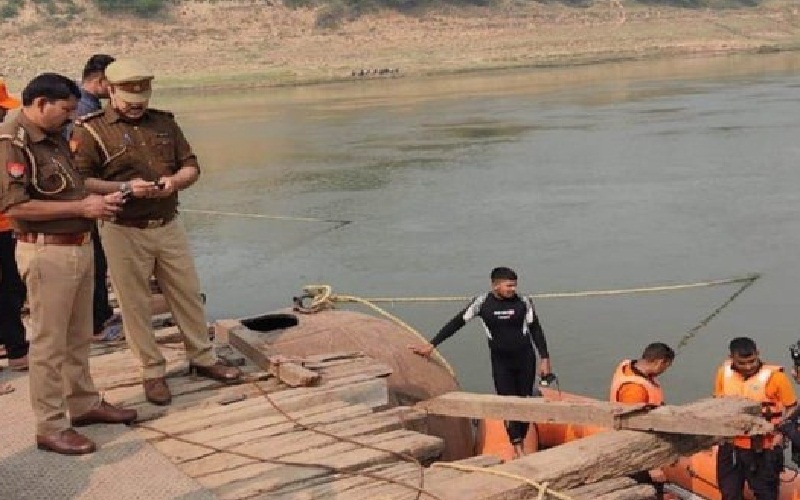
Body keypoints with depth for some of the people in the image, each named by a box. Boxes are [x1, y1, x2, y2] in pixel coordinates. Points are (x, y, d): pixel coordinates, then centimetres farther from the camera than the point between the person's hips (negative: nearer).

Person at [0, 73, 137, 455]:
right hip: (48, 253, -9)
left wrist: (98, 200, 5)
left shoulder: (54, 138, 12)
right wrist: (81, 207, -21)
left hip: (79, 247, 9)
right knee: (49, 344, 1)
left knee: (78, 337, 20)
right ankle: (50, 427, 11)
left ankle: (85, 404, 35)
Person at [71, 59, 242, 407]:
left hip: (169, 225, 4)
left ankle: (203, 358, 27)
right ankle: (152, 372, 18)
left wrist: (174, 181, -11)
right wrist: (125, 187, -23)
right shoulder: (90, 130, -7)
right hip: (124, 231, -4)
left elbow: (191, 166, 12)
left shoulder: (164, 122, 9)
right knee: (135, 306, 5)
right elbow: (79, 181, -12)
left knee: (188, 295, 12)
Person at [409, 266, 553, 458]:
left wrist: (545, 358, -3)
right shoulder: (482, 303, -9)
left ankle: (521, 442, 19)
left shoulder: (523, 302, -7)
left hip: (525, 358, 1)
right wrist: (431, 345, -6)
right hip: (500, 361, -1)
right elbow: (457, 323, -5)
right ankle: (517, 450, -1)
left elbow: (536, 330, 1)